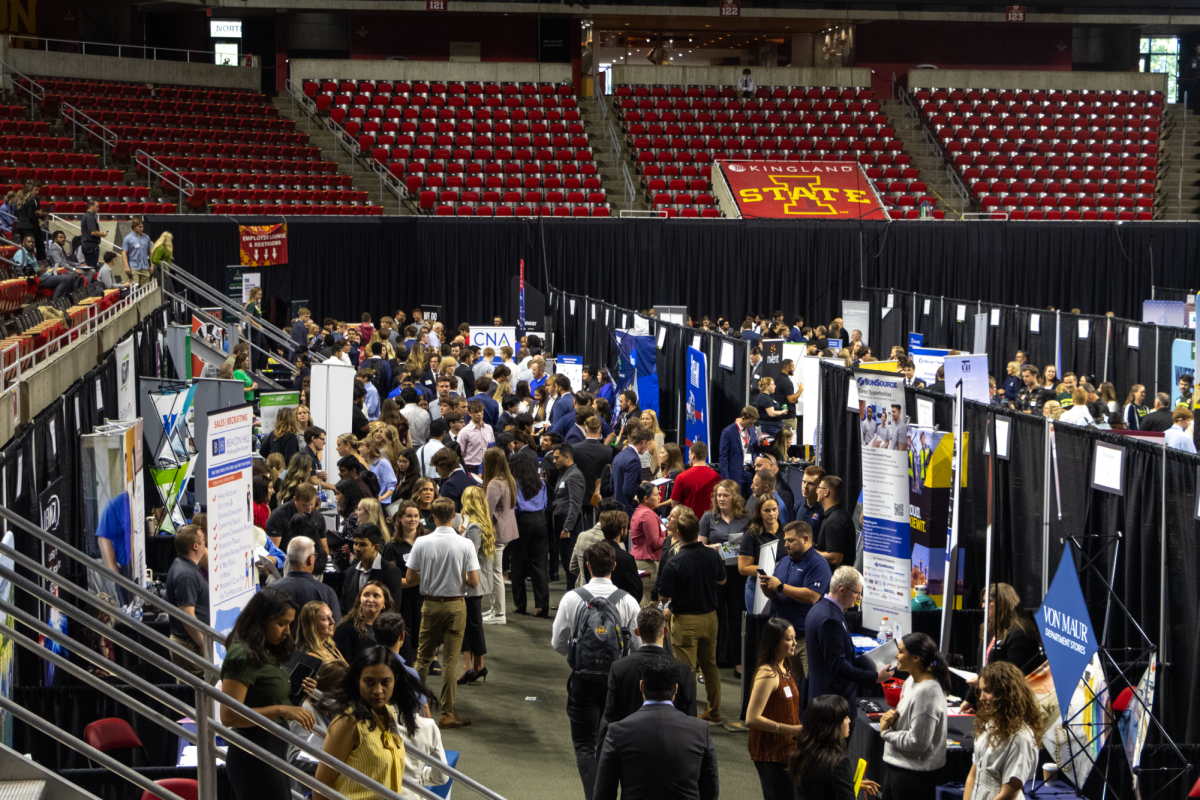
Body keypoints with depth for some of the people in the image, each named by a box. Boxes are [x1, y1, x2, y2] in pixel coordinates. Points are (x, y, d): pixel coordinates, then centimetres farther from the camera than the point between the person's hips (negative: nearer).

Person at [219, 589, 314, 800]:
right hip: (254, 757, -9)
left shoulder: (267, 653, 11)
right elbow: (228, 716, -22)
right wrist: (280, 710, -26)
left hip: (275, 751, 9)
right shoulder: (242, 657, -16)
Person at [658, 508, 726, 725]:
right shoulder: (713, 556, -6)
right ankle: (714, 713, 27)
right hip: (710, 617, 5)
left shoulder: (674, 564, -22)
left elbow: (663, 597, -15)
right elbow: (722, 580, 12)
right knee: (710, 665, 18)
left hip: (686, 621, -5)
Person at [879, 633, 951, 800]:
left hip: (914, 774, -10)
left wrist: (886, 732, -13)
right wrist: (890, 718, -4)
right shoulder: (911, 681, 6)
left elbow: (917, 742, -25)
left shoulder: (926, 692, -25)